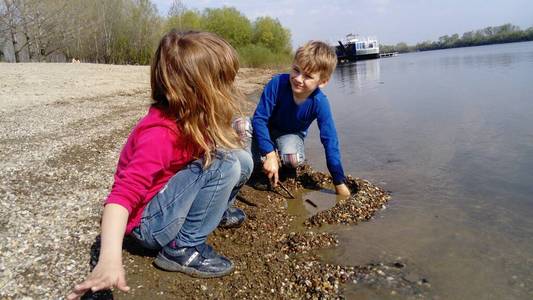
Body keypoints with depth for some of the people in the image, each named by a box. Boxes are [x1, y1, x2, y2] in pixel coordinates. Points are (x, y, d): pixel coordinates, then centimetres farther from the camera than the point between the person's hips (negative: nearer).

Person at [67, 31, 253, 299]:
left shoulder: (188, 118, -7)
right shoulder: (160, 134, -32)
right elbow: (123, 194, -39)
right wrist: (110, 259, -48)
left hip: (168, 195, 8)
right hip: (148, 221, -8)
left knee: (242, 160, -2)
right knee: (225, 162, -27)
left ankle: (214, 210, 21)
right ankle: (183, 248, -16)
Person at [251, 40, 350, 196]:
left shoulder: (320, 103, -29)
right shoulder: (277, 83, -33)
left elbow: (330, 142, -24)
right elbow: (259, 118, -27)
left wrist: (339, 183, -21)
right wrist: (269, 155, -36)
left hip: (292, 134, 0)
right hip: (267, 129, 0)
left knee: (292, 159, -33)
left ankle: (282, 160, 6)